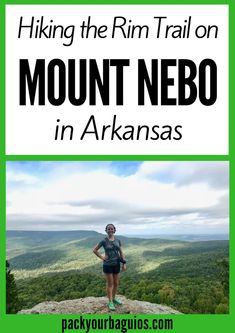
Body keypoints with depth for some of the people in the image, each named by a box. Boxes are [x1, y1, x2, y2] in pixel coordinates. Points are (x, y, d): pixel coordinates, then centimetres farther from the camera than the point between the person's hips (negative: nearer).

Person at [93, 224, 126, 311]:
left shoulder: (117, 241, 3)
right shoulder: (104, 241, -8)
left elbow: (121, 252, 6)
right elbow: (94, 250, -2)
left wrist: (124, 263, 0)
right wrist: (102, 257, -8)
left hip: (116, 264, 4)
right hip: (108, 265, -4)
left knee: (116, 283, 13)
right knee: (110, 283, 1)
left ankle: (114, 298, 32)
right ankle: (110, 302, 9)